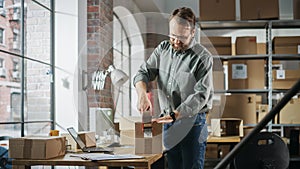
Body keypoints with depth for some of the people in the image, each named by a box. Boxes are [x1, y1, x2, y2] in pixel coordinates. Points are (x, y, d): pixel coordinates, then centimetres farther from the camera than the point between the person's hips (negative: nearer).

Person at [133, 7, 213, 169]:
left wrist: (174, 115, -26)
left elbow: (200, 95, -16)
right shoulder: (163, 49, 8)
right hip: (167, 121, 5)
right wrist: (142, 94, -17)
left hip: (192, 122, -5)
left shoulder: (202, 57, -10)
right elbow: (143, 72, 4)